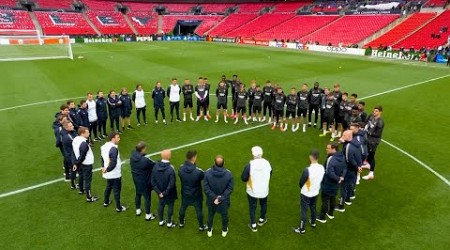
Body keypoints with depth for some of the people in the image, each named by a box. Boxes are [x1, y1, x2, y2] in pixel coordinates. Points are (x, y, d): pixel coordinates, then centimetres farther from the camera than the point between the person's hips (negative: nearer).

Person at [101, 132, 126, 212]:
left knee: (108, 187, 27)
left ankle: (106, 202, 44)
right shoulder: (114, 148, -28)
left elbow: (103, 157, 11)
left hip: (108, 173, 9)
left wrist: (103, 167, 7)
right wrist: (107, 170, -15)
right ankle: (119, 207, 16)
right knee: (117, 190, 5)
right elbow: (113, 163, -30)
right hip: (115, 174, -9)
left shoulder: (104, 146, 1)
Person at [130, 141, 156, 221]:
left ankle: (138, 210, 47)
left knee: (138, 194, 27)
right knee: (147, 197, 11)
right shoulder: (145, 160, -33)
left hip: (136, 180, 7)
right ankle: (148, 215, 27)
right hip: (144, 182, -7)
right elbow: (155, 166, -21)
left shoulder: (132, 157, -11)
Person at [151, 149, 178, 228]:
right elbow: (171, 184, -27)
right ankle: (169, 223, 34)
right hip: (169, 192, -5)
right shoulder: (170, 169, -31)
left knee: (161, 205, 25)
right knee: (170, 206, 17)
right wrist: (166, 193, -11)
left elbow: (153, 181, -9)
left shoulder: (156, 166, -15)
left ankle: (161, 221, 42)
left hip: (160, 191, 5)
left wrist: (158, 191, -4)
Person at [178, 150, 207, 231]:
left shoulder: (181, 168, -20)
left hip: (185, 194, 4)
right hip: (196, 195, -4)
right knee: (199, 210, 18)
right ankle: (201, 226, 37)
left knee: (183, 208, 27)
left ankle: (181, 223, 50)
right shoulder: (198, 171, -34)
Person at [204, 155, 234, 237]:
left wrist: (214, 197, -14)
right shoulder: (228, 174, -24)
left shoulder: (207, 173, -25)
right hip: (224, 200, 0)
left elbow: (206, 188, -20)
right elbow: (230, 188, -19)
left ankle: (209, 231, 50)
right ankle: (224, 231, 49)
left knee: (210, 215, 27)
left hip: (211, 199, 1)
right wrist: (221, 198, -15)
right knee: (224, 215, 27)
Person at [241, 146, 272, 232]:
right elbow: (269, 176, 1)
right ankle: (262, 220, 49)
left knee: (252, 207, 18)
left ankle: (253, 225, 30)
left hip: (252, 191, -2)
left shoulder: (249, 165, -25)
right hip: (264, 190, 3)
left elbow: (243, 178, -15)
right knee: (263, 204, 28)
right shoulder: (267, 163, -15)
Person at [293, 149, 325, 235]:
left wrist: (302, 187, 4)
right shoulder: (322, 168, -13)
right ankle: (313, 222, 50)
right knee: (313, 208, 27)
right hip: (316, 193, 6)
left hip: (306, 194, -6)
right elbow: (321, 180, 3)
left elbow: (301, 182, -18)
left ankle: (302, 229, 24)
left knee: (304, 211, 10)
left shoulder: (307, 170, -33)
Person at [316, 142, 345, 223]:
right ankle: (331, 213, 42)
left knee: (325, 200, 8)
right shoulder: (342, 157, -4)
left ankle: (322, 217, 22)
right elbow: (344, 168, 6)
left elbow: (330, 173, -34)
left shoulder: (331, 159, -32)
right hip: (335, 184, 8)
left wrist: (338, 179, -19)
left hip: (328, 184, -8)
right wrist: (341, 177, -3)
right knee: (333, 198, 24)